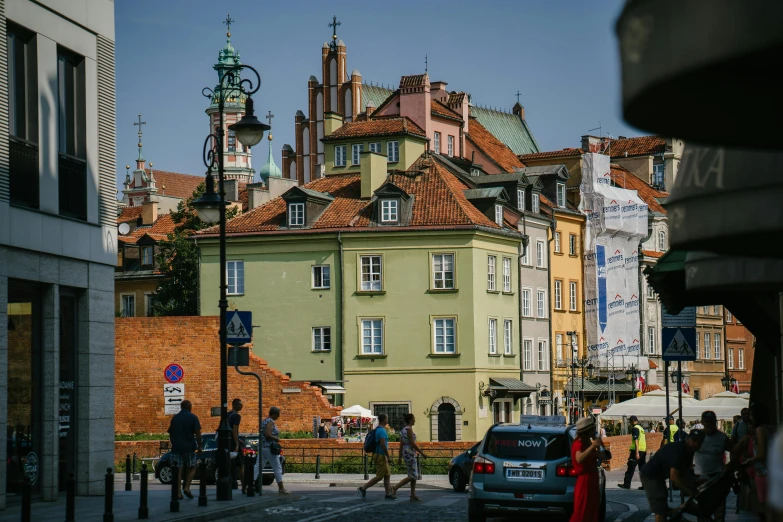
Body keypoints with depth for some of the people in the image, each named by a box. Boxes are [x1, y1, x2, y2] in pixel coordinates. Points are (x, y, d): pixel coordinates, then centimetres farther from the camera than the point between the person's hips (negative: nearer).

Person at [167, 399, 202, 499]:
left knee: (178, 470, 3)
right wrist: (199, 446, 0)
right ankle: (187, 487, -6)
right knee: (191, 468, 11)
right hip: (189, 447, -3)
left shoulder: (174, 418, 11)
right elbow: (198, 433, -8)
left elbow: (170, 433, 16)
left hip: (176, 447, 3)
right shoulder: (193, 418, -2)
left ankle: (178, 492, -3)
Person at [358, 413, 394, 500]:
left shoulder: (377, 429, 14)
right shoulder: (382, 430, -17)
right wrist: (388, 456, -20)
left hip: (379, 456, 10)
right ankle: (363, 488, -3)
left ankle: (388, 494, 9)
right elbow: (383, 444, -24)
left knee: (387, 475, 9)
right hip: (381, 456, -10)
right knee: (379, 477, -6)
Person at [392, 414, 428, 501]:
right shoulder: (409, 429, -14)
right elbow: (412, 443, -18)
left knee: (415, 475, 10)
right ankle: (395, 488, -12)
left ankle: (413, 496, 9)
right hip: (410, 454, -10)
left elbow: (401, 445, 14)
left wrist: (399, 457, 16)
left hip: (405, 453, 10)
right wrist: (422, 453, -13)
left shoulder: (403, 430, 13)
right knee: (412, 476, -9)